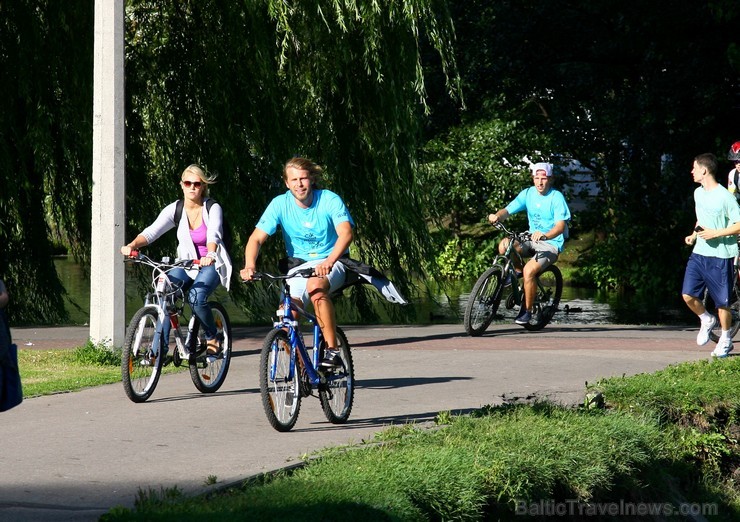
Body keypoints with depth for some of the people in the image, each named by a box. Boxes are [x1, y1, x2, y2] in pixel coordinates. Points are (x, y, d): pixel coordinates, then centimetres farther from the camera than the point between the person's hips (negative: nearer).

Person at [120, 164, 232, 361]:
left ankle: (212, 339, -6)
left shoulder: (213, 209, -11)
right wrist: (132, 245, -36)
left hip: (211, 265, -3)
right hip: (186, 265, 3)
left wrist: (210, 255, -51)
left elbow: (214, 235, -29)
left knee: (196, 296, -32)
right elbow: (152, 231, -16)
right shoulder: (174, 209, -4)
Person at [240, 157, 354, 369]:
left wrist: (329, 262, -46)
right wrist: (250, 265, -33)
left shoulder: (330, 200, -13)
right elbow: (257, 238, -12)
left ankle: (332, 350, -32)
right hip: (299, 266, 3)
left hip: (331, 264, -3)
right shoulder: (280, 204, -7)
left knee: (315, 285, -37)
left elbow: (345, 233, -27)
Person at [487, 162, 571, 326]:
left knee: (529, 270, -29)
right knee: (504, 245, -24)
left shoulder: (556, 197, -12)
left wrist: (545, 236, -43)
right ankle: (516, 271, 5)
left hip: (551, 244, -5)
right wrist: (497, 216, -31)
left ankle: (526, 311, -12)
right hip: (532, 241, 5)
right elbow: (508, 210, -7)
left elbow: (560, 225, -23)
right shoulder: (528, 193, 2)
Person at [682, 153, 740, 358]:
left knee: (722, 302, 3)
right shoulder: (698, 193, 10)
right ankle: (706, 320, 24)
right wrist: (693, 235, 9)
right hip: (699, 253, 7)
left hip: (720, 256, -7)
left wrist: (715, 233, -21)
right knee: (688, 295, -2)